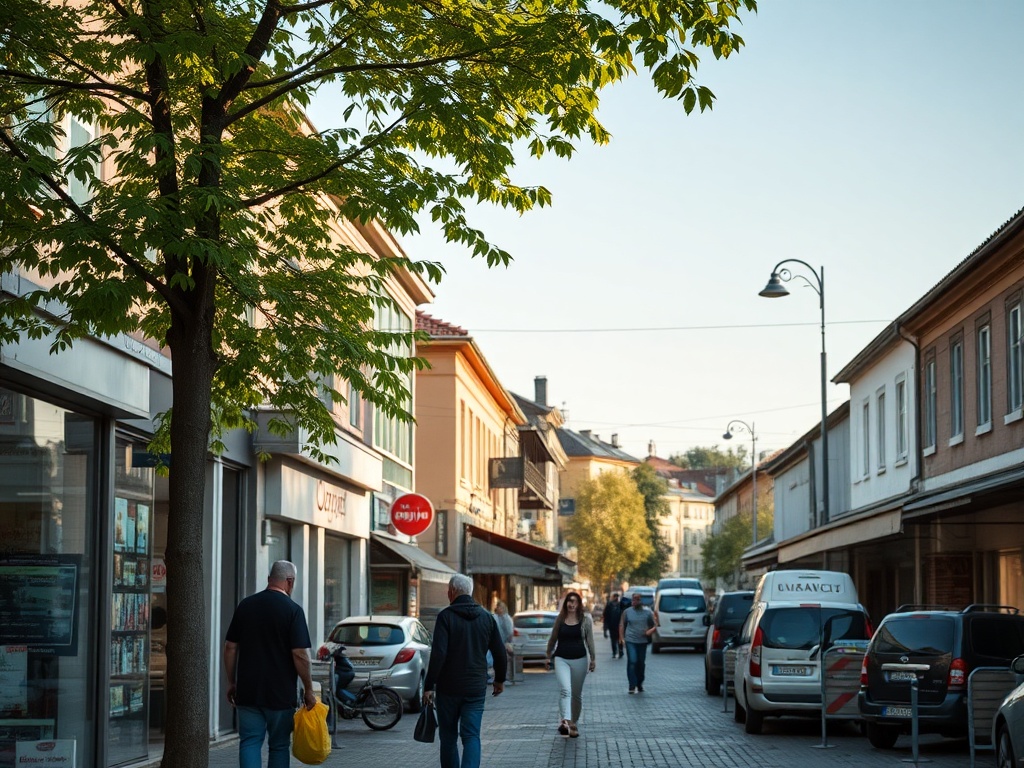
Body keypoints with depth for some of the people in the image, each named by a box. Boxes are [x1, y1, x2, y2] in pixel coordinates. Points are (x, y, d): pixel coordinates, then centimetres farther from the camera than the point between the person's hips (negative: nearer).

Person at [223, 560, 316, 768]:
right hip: (280, 694, -3)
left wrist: (231, 682, 15)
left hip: (247, 692, 3)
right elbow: (300, 654, -13)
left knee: (249, 743, 3)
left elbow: (230, 647, 6)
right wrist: (308, 690, -4)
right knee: (279, 746, 10)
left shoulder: (245, 605, 4)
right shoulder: (292, 610, -9)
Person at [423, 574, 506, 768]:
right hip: (476, 688, 3)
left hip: (448, 688, -3)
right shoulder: (487, 617, 5)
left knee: (448, 737, 11)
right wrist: (500, 680, 24)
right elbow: (500, 652, 9)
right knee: (471, 736, 0)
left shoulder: (446, 616, -9)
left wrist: (429, 686, -13)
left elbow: (438, 654, -17)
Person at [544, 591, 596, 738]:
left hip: (579, 660, 1)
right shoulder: (560, 619, 4)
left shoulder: (585, 619, 0)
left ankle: (574, 724, 23)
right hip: (561, 659, -1)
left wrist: (593, 659, 2)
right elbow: (553, 639, 12)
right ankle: (565, 721, -33)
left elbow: (589, 640, 3)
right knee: (565, 690, -19)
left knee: (577, 694, 10)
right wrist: (548, 656, 15)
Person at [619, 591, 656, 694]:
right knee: (632, 662, -13)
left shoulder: (648, 612, 2)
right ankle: (632, 686, -12)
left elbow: (655, 625, 6)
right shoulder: (627, 612, 2)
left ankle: (639, 685, 25)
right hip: (630, 640, -2)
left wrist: (651, 630, -15)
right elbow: (622, 625, 9)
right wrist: (622, 638, 0)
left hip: (643, 641, 2)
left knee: (641, 663, 10)